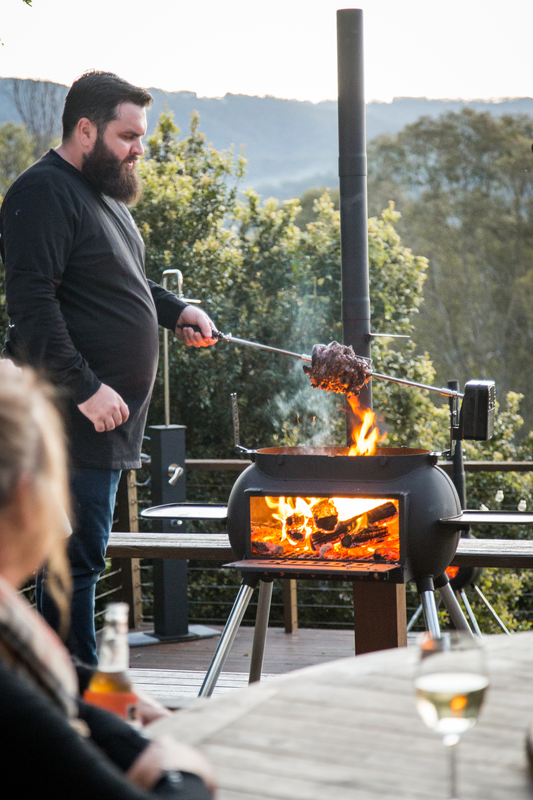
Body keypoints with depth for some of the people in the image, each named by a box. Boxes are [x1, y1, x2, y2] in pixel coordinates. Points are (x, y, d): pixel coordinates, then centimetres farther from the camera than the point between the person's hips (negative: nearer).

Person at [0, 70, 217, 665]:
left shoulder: (102, 194, 21)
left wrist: (175, 310, 19)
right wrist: (86, 388, -23)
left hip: (108, 419, 10)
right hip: (72, 418, -10)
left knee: (82, 558, 12)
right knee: (76, 557, -8)